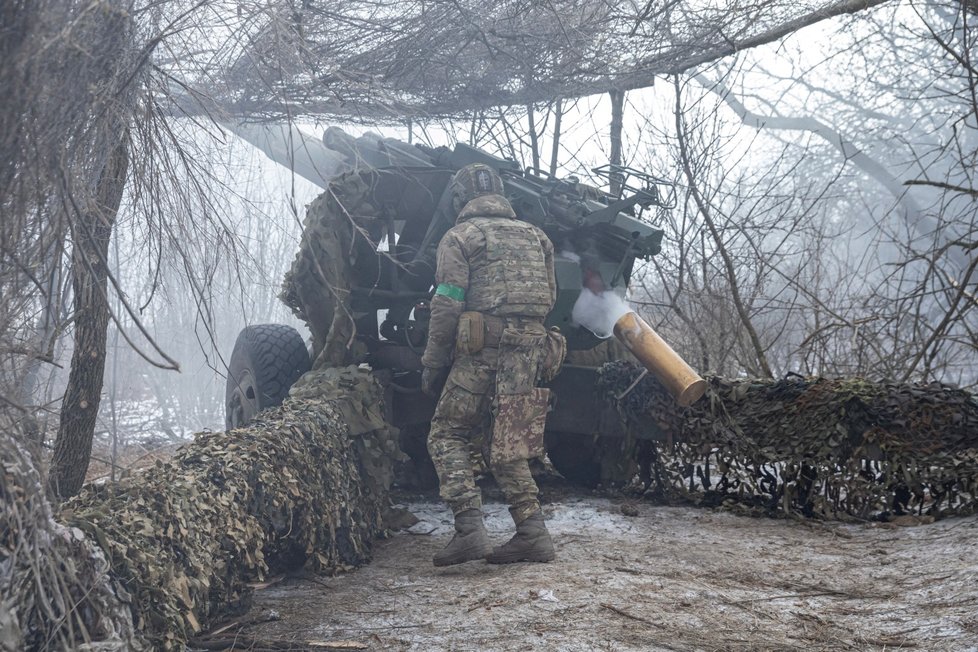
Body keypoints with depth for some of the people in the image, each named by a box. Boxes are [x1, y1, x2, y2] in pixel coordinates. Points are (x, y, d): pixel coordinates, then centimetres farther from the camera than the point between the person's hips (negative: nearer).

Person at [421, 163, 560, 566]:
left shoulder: (459, 237, 2)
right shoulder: (534, 236, 19)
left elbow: (446, 306, -5)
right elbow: (549, 297, 18)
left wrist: (432, 365, -1)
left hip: (480, 351, -5)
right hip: (528, 352, 5)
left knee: (447, 437, 4)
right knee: (509, 448, 11)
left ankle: (469, 529, -8)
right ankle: (532, 534, 5)